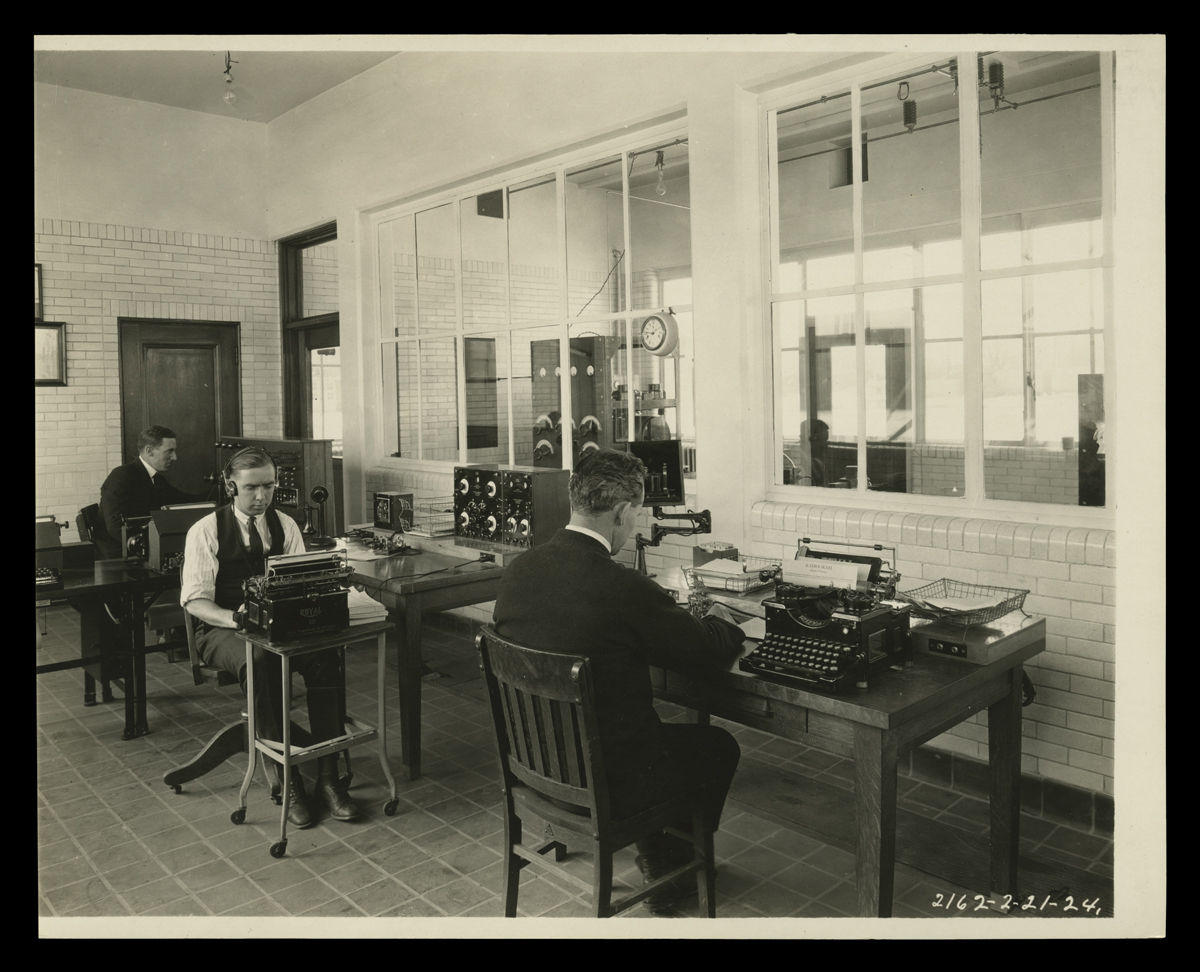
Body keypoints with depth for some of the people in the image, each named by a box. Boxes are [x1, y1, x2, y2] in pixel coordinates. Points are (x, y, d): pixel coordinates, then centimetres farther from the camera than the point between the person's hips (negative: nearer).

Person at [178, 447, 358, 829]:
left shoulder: (285, 526, 8)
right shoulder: (206, 531, -3)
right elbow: (194, 599, -8)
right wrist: (235, 618, -27)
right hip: (223, 631, -3)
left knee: (325, 654, -29)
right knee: (260, 661, -38)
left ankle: (328, 775, -24)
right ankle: (287, 781, -29)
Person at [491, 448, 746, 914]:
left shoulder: (517, 570, -8)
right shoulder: (623, 588, -27)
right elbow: (715, 649, -13)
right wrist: (719, 619, 11)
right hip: (608, 784, -7)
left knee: (664, 728, 31)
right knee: (720, 746, 20)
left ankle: (657, 856, 43)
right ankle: (674, 870, 40)